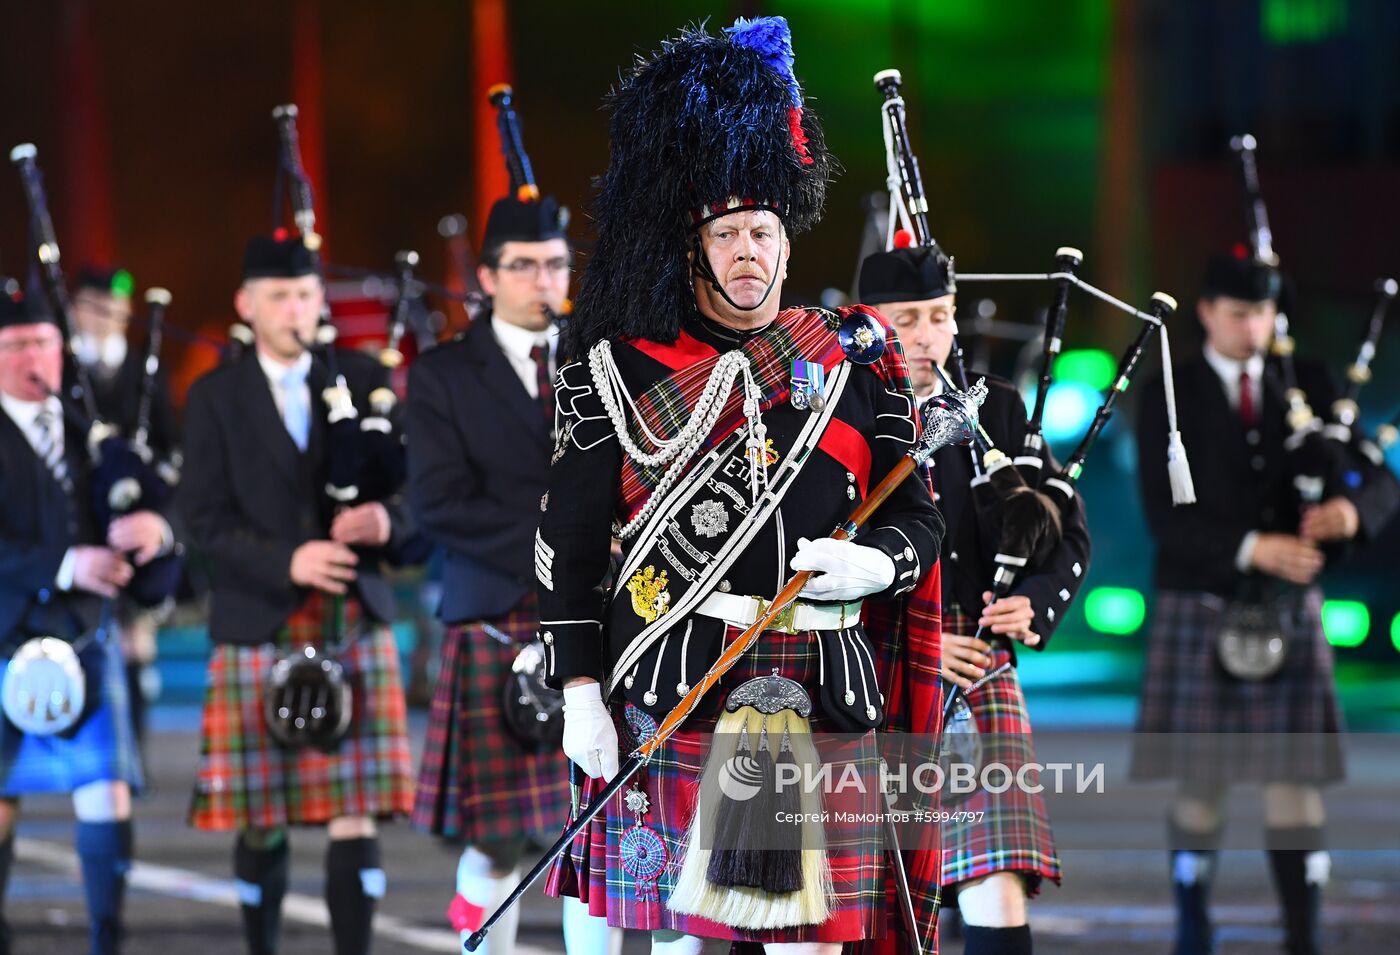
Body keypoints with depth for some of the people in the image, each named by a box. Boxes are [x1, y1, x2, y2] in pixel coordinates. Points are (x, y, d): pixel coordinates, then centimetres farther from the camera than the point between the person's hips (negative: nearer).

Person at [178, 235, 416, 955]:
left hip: (355, 626, 1)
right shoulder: (215, 400, 3)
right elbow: (205, 519, -4)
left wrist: (387, 519, -14)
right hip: (258, 628, -1)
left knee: (356, 818, -5)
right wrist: (287, 563, -19)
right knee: (261, 822, 3)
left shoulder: (365, 383, 9)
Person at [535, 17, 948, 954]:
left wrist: (877, 563, -12)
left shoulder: (855, 366, 9)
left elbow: (919, 516, 11)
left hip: (822, 695, 1)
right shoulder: (624, 372, 4)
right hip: (670, 689, -1)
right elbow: (570, 542, 3)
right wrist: (580, 691, -3)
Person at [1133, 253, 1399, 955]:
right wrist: (1252, 548, -27)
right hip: (1200, 613, -2)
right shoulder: (1166, 400, -3)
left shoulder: (1309, 389, 5)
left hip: (1290, 614, 2)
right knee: (1200, 778, 5)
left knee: (1295, 778, -3)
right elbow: (1165, 518, -13)